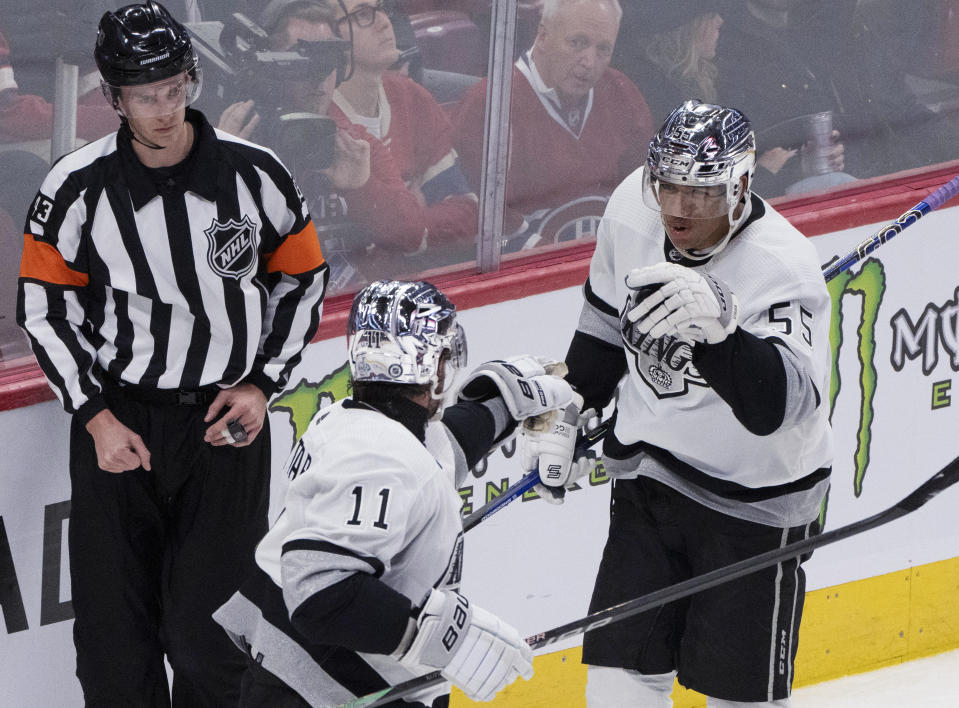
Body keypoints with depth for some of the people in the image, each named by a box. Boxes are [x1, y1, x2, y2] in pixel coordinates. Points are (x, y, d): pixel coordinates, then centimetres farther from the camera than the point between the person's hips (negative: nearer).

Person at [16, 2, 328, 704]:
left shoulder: (254, 173, -7)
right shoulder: (79, 187, -8)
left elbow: (305, 279, 8)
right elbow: (44, 307, 1)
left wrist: (262, 384, -1)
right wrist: (95, 418, -6)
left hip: (226, 418, 0)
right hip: (117, 422, 1)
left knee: (207, 632, -4)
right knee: (114, 629, 2)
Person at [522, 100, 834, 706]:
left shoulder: (783, 265, -28)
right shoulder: (634, 208, -9)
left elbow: (781, 404, -43)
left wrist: (721, 324, -58)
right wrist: (566, 413, 15)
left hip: (756, 502, -5)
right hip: (650, 478, 5)